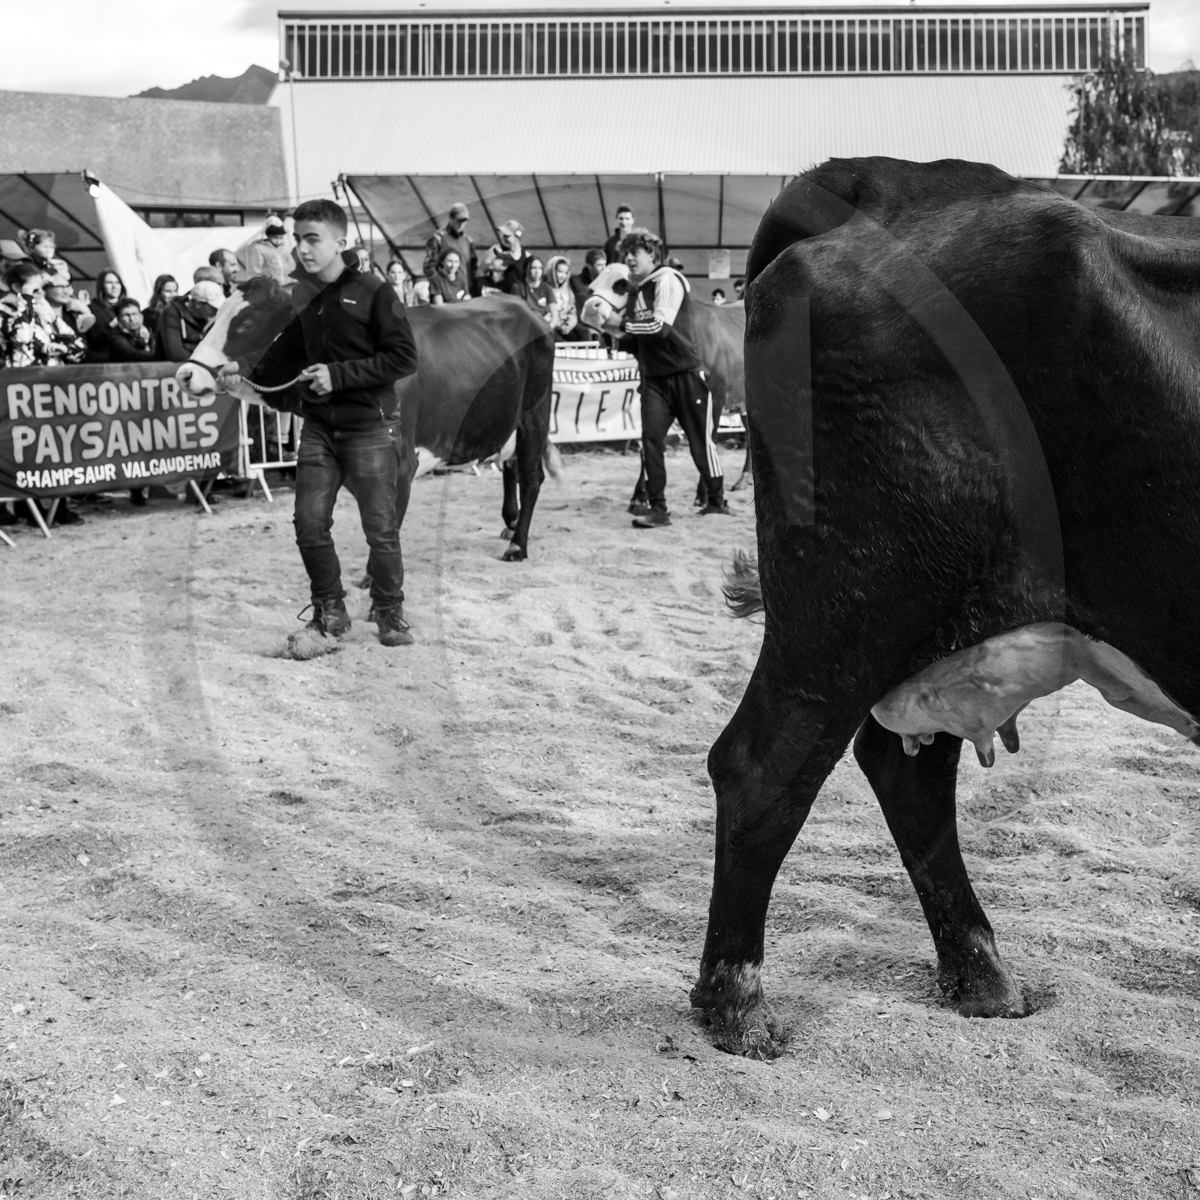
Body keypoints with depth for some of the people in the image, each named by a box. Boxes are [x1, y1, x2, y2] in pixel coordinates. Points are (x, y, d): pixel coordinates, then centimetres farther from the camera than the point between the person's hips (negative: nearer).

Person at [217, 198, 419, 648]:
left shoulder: (372, 292, -9)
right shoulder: (304, 298, 9)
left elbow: (404, 357, -14)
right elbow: (287, 356, 18)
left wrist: (339, 374, -18)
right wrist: (246, 371, 1)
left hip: (369, 427, -5)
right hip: (318, 428, 5)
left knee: (380, 528, 0)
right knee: (310, 523, 2)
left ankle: (389, 611, 18)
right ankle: (329, 611, 18)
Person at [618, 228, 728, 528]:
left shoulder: (668, 279, -9)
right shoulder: (635, 289, 13)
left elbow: (661, 324, -21)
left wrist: (624, 324, -20)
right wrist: (621, 334, 3)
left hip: (684, 372, -6)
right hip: (653, 377, 6)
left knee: (700, 440, 5)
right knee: (650, 439, -6)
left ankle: (717, 500, 21)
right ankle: (657, 509, -3)